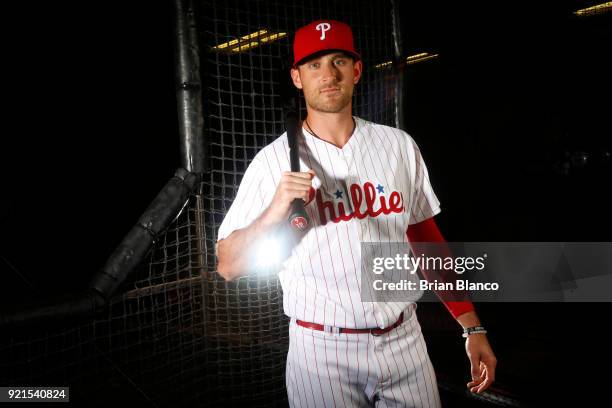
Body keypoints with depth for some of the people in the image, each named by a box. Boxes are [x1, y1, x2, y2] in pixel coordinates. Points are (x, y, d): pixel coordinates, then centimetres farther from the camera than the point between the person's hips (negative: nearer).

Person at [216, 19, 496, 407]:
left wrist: (472, 327, 5)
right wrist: (274, 213, -25)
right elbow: (228, 267, -8)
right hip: (321, 351, -3)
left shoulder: (400, 145, 3)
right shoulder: (274, 161, -7)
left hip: (405, 341, 3)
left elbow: (426, 239, 8)